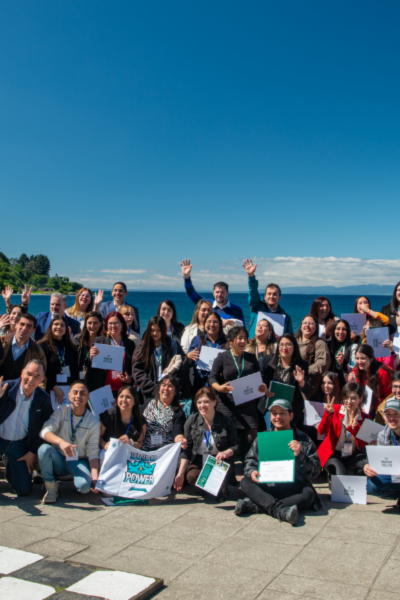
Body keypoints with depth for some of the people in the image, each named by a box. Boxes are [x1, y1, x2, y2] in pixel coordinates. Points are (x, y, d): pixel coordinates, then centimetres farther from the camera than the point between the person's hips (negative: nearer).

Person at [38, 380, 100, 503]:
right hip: (59, 460, 1)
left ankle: (78, 481, 5)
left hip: (79, 462, -1)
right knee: (44, 449, -31)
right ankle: (51, 486, -9)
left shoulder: (94, 422, -6)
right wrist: (60, 441, -42)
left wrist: (95, 477, -23)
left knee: (85, 486, -32)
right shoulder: (62, 411, -6)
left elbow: (92, 452, -8)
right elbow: (44, 431, -21)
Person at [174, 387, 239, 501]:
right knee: (191, 476, -28)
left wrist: (227, 452, -25)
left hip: (219, 462, -2)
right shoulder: (192, 421, -2)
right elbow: (186, 449, -2)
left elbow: (236, 445, -1)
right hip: (198, 461, 2)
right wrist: (180, 473, -10)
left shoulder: (226, 421, -6)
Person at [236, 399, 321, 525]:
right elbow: (250, 460, 16)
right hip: (265, 487, 2)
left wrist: (300, 456, -15)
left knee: (308, 494, -32)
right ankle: (279, 510, -45)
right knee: (245, 482, -24)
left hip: (294, 487, -1)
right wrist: (252, 471, -7)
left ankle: (254, 506, -38)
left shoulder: (303, 440, 8)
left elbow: (316, 471, 3)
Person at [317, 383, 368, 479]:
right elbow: (321, 431, -17)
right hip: (332, 454, -2)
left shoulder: (364, 417, 1)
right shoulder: (335, 409, -3)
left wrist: (354, 427, -25)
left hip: (352, 456, 3)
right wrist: (328, 413, -33)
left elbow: (362, 445, -7)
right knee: (341, 473, -31)